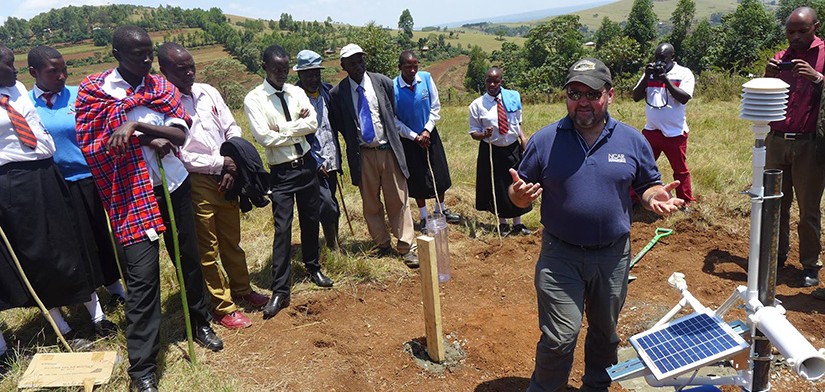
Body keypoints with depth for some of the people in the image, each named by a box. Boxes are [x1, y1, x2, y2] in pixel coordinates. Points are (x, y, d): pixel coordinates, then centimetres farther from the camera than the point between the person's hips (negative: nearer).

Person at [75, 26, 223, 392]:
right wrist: (148, 139, -15)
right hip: (130, 193, -4)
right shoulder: (93, 90, -3)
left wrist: (136, 126, -23)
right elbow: (90, 147, -7)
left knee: (188, 256, 15)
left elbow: (180, 134, -7)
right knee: (142, 275, -8)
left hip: (174, 184, 4)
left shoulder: (161, 86, 5)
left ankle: (200, 323, 39)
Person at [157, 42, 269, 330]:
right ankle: (223, 307, 21)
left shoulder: (208, 92, 4)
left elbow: (232, 129, 6)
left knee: (232, 240, 20)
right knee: (208, 249, 8)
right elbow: (179, 155, -17)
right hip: (196, 184, -5)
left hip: (226, 178, 6)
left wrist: (233, 165, -8)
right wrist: (220, 163, -15)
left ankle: (241, 289, 38)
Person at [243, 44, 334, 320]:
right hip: (281, 172, -4)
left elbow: (313, 123, -8)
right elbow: (264, 137, -18)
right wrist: (298, 128, -10)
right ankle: (280, 291, 3)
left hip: (307, 164, 5)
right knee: (282, 230, -5)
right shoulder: (254, 99, -8)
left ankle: (313, 268, 38)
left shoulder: (296, 92, 5)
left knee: (311, 221, 16)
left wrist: (283, 129, -16)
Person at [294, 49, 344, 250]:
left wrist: (338, 158, 8)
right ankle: (333, 247, 5)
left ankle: (334, 244, 27)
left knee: (330, 206, 14)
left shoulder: (327, 90, 7)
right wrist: (316, 162, -14)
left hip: (331, 160, 6)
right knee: (328, 206, -11)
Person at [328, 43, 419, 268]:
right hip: (362, 155, 0)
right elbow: (338, 125, 8)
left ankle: (407, 247, 12)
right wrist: (354, 145, 5)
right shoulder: (337, 93, -3)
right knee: (370, 204, 9)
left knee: (398, 200, 3)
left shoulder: (383, 82, -1)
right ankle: (382, 245, 25)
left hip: (388, 150, 0)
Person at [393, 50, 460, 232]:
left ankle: (440, 210, 31)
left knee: (439, 174, 10)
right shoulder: (393, 87, -18)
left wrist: (427, 131, -11)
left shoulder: (426, 78, -10)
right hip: (408, 138, -3)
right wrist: (415, 136, -13)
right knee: (417, 179, 6)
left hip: (429, 134, 3)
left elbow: (435, 107, -2)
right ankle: (424, 218, 23)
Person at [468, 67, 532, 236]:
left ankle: (517, 224, 30)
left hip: (513, 149, 3)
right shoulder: (477, 105, -10)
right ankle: (502, 224, 31)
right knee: (497, 188, 9)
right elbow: (474, 133, -6)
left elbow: (518, 122, 11)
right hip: (491, 151, -2)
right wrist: (484, 135, -26)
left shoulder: (512, 98, -2)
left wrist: (523, 137, -5)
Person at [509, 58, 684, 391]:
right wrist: (520, 194, -24)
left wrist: (655, 197, -14)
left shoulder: (632, 140, 0)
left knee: (605, 331, 21)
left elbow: (648, 185, 9)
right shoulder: (544, 140, -6)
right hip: (560, 256, -3)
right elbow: (520, 193, 0)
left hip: (613, 255, 3)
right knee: (559, 338, -3)